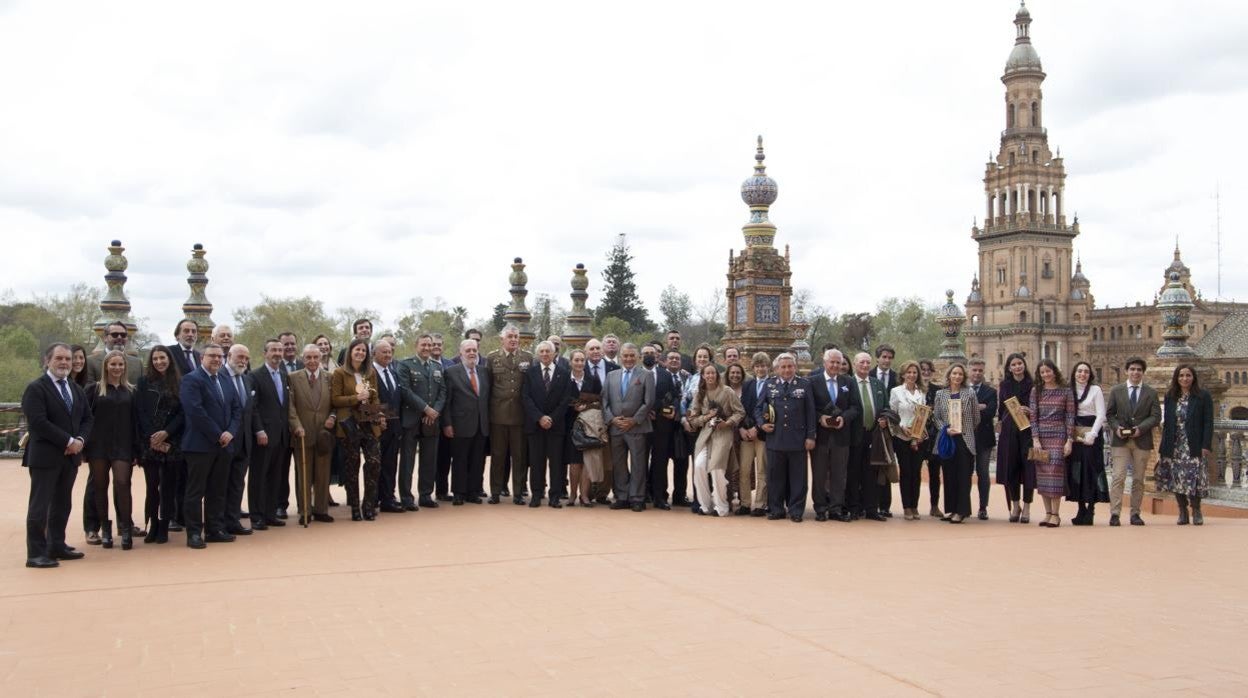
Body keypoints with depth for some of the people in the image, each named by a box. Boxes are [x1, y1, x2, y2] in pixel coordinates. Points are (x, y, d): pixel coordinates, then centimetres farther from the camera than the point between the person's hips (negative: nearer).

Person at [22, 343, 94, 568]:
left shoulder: (77, 390, 16)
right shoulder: (36, 388, -8)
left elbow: (87, 419, 15)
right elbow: (38, 422, -18)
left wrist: (80, 440, -5)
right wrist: (68, 441, -18)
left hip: (71, 456, 7)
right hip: (45, 456, -7)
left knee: (62, 505, 12)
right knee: (39, 505, -4)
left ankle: (57, 546, 20)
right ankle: (36, 553, 0)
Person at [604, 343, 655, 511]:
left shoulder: (646, 375, 3)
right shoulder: (611, 376, 14)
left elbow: (649, 402, -5)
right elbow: (605, 401, 10)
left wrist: (634, 420, -10)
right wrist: (611, 419, -5)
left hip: (637, 428, -4)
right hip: (616, 427, 4)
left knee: (638, 465, -1)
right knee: (618, 465, 7)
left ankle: (637, 499, 3)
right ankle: (621, 498, 15)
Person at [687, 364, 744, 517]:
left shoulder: (727, 391, -3)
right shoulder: (699, 394, 8)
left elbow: (740, 412, 0)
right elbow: (693, 418, 9)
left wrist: (728, 423, -14)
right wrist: (706, 417, -8)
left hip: (722, 433, -3)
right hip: (705, 433, 3)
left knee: (716, 469, -9)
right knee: (699, 466, -12)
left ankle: (721, 507, 7)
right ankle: (705, 504, 2)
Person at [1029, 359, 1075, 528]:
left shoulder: (1065, 392, 3)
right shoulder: (1036, 391, 8)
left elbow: (1070, 417, 1)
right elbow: (1033, 416, 4)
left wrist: (1069, 440, -6)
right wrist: (1035, 439, -5)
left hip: (1058, 436, -3)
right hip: (1040, 436, 3)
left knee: (1055, 471, -9)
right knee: (1042, 473, 1)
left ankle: (1055, 514, -6)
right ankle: (1048, 513, 8)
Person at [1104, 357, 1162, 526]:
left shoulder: (1151, 393, 9)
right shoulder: (1116, 390, 9)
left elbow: (1156, 417, 1)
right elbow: (1109, 414, 8)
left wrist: (1140, 428, -13)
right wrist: (1116, 427, -10)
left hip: (1142, 441, 1)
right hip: (1120, 440, -1)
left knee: (1138, 479, 6)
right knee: (1118, 477, -9)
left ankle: (1135, 514, 13)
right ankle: (1114, 514, -12)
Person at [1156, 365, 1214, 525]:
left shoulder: (1203, 396, 0)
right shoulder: (1170, 397, 9)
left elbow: (1208, 422, -3)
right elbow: (1166, 422, 9)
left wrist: (1206, 445, -11)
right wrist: (1163, 447, 3)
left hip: (1194, 446, -3)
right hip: (1175, 446, 3)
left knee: (1194, 478, -6)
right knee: (1176, 479, 1)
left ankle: (1196, 510, 11)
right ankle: (1182, 511, 10)